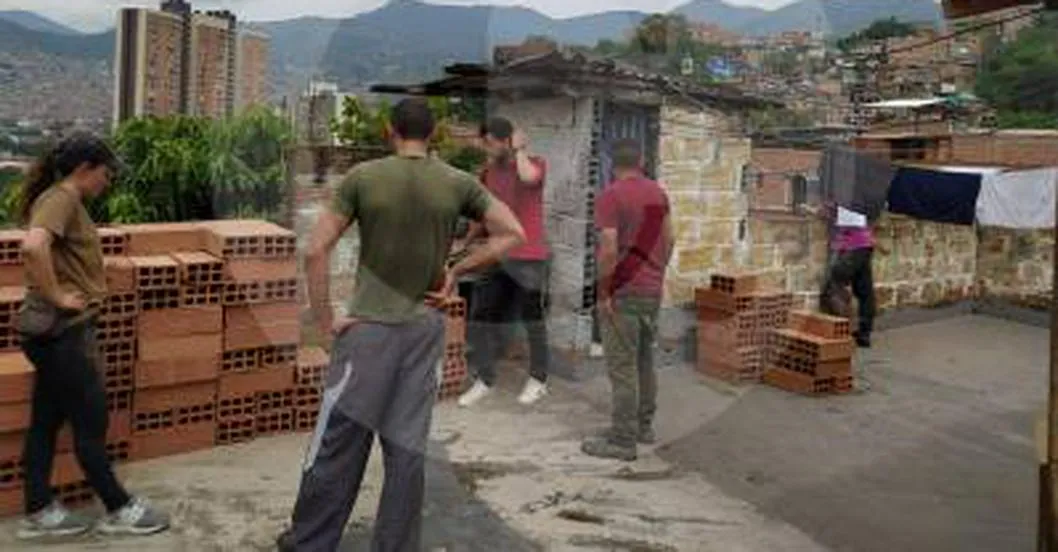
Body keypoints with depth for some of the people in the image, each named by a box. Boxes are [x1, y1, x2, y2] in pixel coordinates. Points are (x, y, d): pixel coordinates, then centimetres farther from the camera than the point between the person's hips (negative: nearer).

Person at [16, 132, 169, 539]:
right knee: (91, 421, 1)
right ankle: (119, 510, 13)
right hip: (60, 330, -10)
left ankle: (39, 513, 22)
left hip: (63, 330, 10)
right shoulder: (61, 199, -15)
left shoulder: (65, 200, 15)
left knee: (46, 422, 13)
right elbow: (33, 247, -33)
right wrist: (56, 296, -23)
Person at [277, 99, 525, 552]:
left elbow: (315, 251, -10)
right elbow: (512, 235, 2)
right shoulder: (459, 184, 0)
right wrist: (456, 272, 2)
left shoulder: (362, 177, -6)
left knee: (338, 443, 7)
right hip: (424, 329, 2)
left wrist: (324, 320, -3)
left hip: (368, 327, -2)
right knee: (408, 448, 9)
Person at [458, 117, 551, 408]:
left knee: (533, 319, 5)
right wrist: (467, 241, 10)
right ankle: (484, 379, 13)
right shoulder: (489, 170, 10)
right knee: (482, 316, 3)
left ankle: (539, 379, 20)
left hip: (529, 257, -6)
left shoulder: (535, 163, -6)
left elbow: (527, 177, -32)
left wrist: (519, 149, -15)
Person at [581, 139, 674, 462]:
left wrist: (603, 292, -12)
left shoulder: (611, 195, -13)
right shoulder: (659, 193, 8)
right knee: (644, 360, 18)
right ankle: (644, 426, 28)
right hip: (653, 290, 7)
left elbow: (609, 249, -19)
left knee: (622, 366, -3)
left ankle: (623, 441, 1)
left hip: (623, 292, -7)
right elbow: (668, 241, 13)